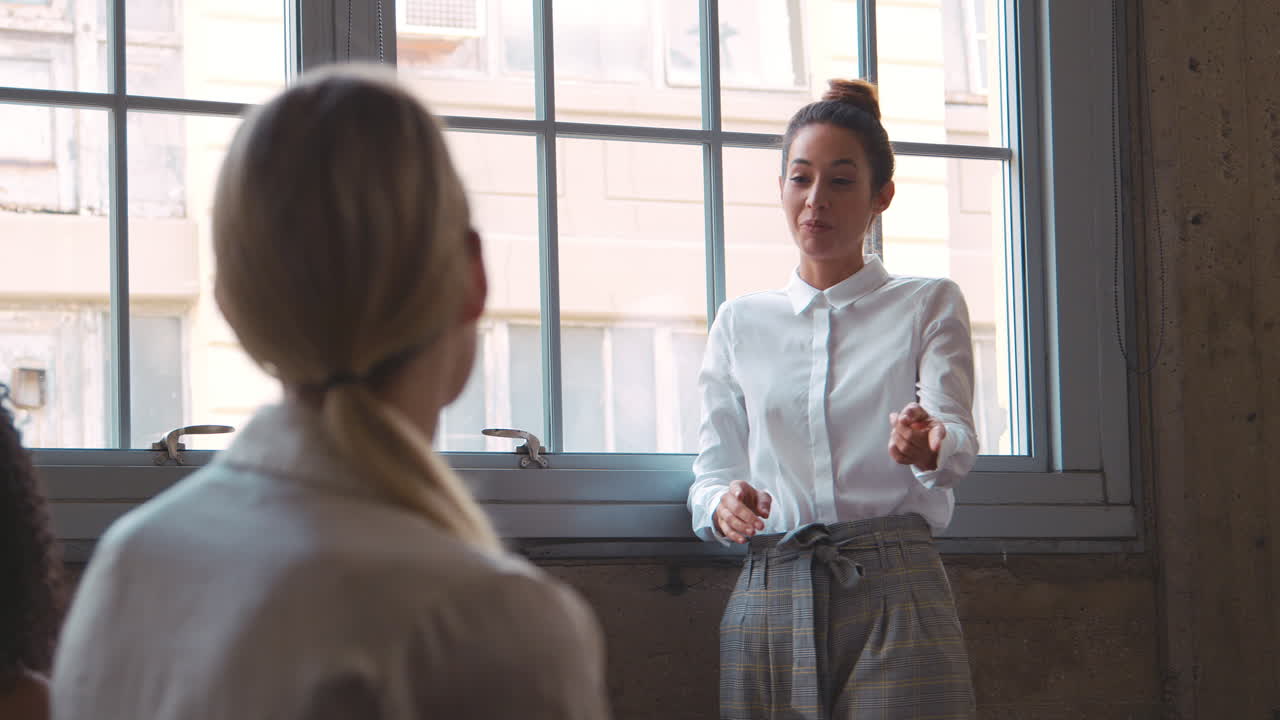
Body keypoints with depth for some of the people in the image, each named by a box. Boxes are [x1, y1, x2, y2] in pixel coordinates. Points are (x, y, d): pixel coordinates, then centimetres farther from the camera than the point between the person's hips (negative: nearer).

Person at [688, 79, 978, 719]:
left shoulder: (929, 305, 8)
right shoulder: (740, 323, 15)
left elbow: (957, 435, -7)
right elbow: (712, 468, 14)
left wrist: (928, 447, -32)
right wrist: (723, 506, -10)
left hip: (895, 598, -2)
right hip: (769, 595, 2)